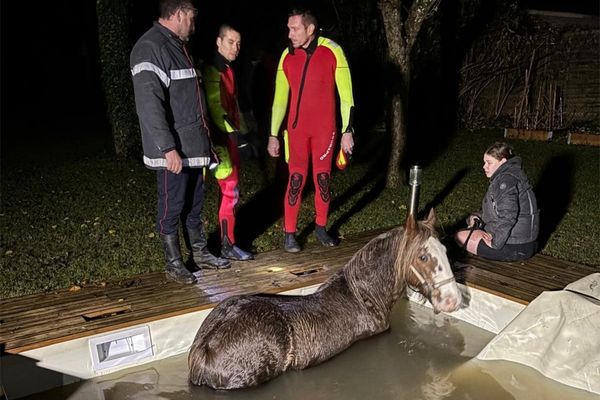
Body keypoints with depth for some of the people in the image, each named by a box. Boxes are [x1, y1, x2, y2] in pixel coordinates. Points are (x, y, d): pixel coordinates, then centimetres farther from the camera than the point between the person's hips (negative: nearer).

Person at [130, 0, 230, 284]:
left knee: (194, 203, 18)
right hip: (172, 151, -9)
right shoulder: (150, 48, -15)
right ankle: (173, 263, 17)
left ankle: (200, 253, 31)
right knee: (172, 207, 3)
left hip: (193, 146, 9)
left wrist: (203, 138, 21)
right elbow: (149, 104, -23)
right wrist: (168, 148, -25)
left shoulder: (177, 46, 16)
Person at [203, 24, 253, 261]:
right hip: (220, 137, -9)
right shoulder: (213, 71, -12)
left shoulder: (228, 70, 17)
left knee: (228, 190, 13)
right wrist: (231, 131, -25)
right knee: (230, 191, -6)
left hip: (230, 136, 9)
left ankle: (226, 236, 23)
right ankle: (227, 246, 2)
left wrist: (242, 130, 18)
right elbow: (215, 108, -20)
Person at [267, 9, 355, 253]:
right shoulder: (287, 56, 3)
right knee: (296, 179, 0)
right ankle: (289, 233, 8)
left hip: (324, 129, -1)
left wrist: (347, 131, -6)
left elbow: (346, 94, -4)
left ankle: (321, 228, 22)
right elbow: (280, 98, 9)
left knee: (323, 178, 7)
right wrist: (273, 135, 7)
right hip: (296, 129, 1)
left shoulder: (332, 51, -6)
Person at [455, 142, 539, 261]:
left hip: (516, 247, -11)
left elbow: (508, 216, -31)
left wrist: (495, 243, -22)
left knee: (460, 237, -6)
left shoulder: (507, 180, -21)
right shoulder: (502, 177, 13)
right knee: (471, 229, 24)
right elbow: (493, 210, 20)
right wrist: (475, 217, 3)